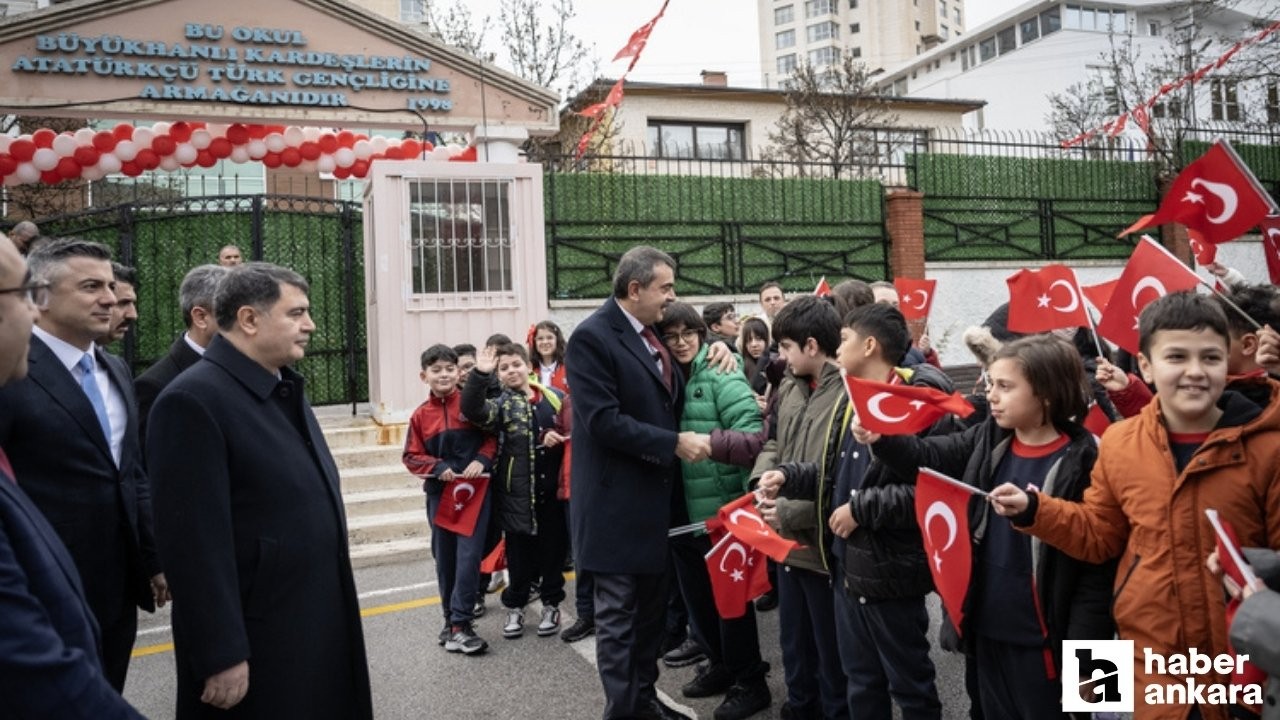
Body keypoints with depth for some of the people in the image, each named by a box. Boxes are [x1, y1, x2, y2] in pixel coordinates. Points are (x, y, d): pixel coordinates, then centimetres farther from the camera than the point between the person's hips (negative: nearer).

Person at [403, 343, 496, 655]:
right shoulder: (421, 415, 2)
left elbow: (492, 436, 2)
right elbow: (412, 456, 5)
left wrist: (482, 460, -15)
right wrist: (438, 467, -12)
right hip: (440, 492, 3)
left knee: (469, 556, -7)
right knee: (445, 558, 10)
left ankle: (459, 625, -2)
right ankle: (453, 619, 25)